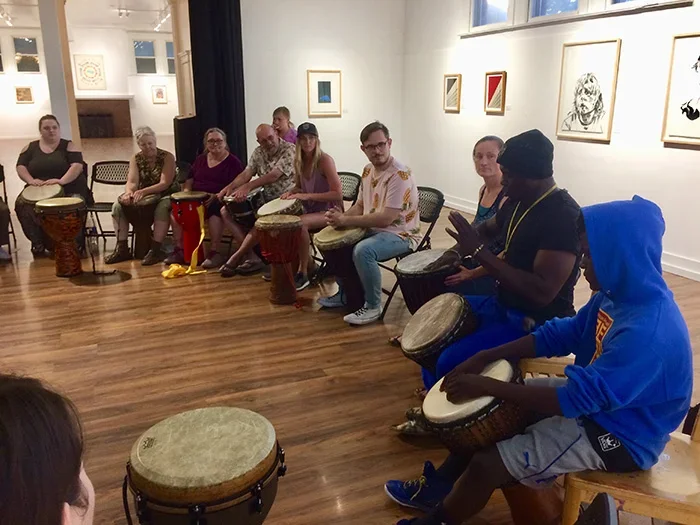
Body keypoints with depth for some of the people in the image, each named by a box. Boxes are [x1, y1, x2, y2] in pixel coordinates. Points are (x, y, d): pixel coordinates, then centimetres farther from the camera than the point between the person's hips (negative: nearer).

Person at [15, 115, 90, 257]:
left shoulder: (68, 146, 4)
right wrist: (31, 180, -16)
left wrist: (61, 181, -26)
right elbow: (21, 166, 5)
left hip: (69, 189, -3)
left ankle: (75, 244, -19)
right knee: (22, 205, -26)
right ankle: (38, 244, -18)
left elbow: (77, 166, -10)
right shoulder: (31, 147, 14)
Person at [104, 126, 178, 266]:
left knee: (162, 208, -40)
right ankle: (122, 248, -13)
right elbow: (132, 181, -11)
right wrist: (129, 192, -37)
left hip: (166, 195, -5)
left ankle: (155, 250, -35)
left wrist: (143, 191, -37)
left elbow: (165, 183, -22)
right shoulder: (136, 159, 2)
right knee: (117, 206, -17)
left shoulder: (167, 157, -11)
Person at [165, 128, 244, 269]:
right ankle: (179, 250, -12)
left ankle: (214, 252, -34)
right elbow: (190, 179, 23)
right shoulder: (200, 159, 18)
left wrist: (217, 196, -24)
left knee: (215, 211, -40)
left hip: (220, 200, -6)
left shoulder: (233, 161, -1)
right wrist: (186, 192, 1)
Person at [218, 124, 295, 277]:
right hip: (265, 199, 8)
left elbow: (274, 176, -25)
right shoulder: (258, 153, 9)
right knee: (226, 212, -3)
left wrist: (248, 186, -35)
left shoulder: (289, 150, -13)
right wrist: (230, 186, -20)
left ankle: (236, 258, -18)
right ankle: (251, 256, -15)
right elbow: (246, 174, 1)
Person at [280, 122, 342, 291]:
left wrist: (308, 196, -26)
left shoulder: (325, 160, -17)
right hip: (311, 210, 7)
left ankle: (303, 273, -17)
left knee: (299, 223, -32)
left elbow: (337, 194, -22)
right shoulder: (299, 161, 3)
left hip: (330, 211, -7)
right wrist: (291, 192, -4)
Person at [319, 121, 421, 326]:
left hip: (400, 235, -9)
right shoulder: (368, 171, 4)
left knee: (363, 250, -34)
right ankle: (346, 293, 21)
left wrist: (345, 220, -23)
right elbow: (360, 206, 12)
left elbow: (385, 219, -28)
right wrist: (341, 217, -11)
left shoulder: (400, 175, -23)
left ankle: (373, 307, -15)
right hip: (373, 230, 9)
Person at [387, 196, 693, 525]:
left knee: (486, 465, -11)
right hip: (597, 394, 9)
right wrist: (485, 358, -7)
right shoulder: (622, 292, -6)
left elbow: (576, 399, -33)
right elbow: (562, 334, 1)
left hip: (617, 435, -9)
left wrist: (486, 386, -28)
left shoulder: (649, 333, -35)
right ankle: (441, 486, 24)